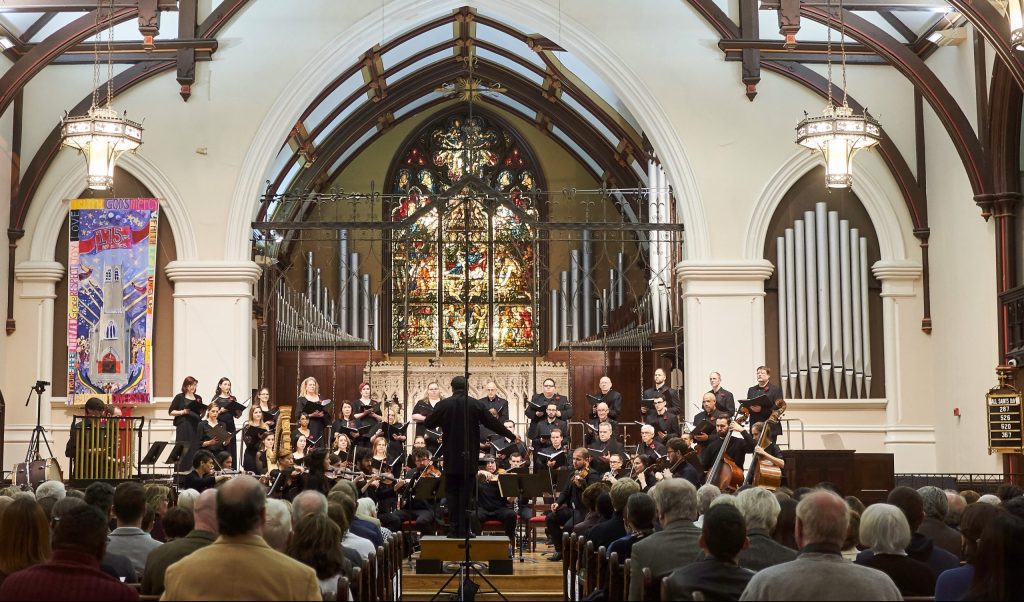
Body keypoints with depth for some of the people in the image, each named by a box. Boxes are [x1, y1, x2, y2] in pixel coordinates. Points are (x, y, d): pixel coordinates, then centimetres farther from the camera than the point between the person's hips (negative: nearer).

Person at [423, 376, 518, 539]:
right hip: (469, 458, 0)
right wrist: (512, 436, 12)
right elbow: (493, 423, 0)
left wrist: (421, 419, 30)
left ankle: (454, 529, 4)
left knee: (451, 493, 8)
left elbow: (428, 423, 7)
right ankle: (464, 530, 4)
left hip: (451, 458, 0)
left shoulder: (443, 405, -5)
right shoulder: (476, 405, -5)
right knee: (466, 493, 5)